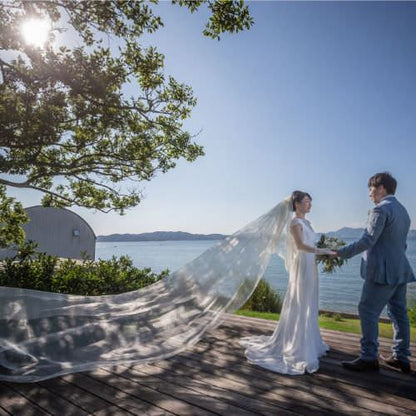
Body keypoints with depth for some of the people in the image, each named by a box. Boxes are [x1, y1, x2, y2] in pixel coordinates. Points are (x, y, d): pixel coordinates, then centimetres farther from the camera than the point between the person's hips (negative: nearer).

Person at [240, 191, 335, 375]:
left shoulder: (306, 222, 15)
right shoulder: (295, 222, -13)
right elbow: (300, 246, -27)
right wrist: (321, 251, -35)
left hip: (310, 266, 9)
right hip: (302, 267, -9)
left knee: (308, 306, 15)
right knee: (300, 306, -3)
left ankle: (309, 342, 27)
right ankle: (297, 349, 6)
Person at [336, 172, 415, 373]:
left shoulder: (381, 209, -15)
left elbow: (367, 241, -21)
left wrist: (342, 253, -16)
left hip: (383, 272, -10)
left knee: (368, 312, -4)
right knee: (399, 314, 14)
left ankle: (368, 358, 0)